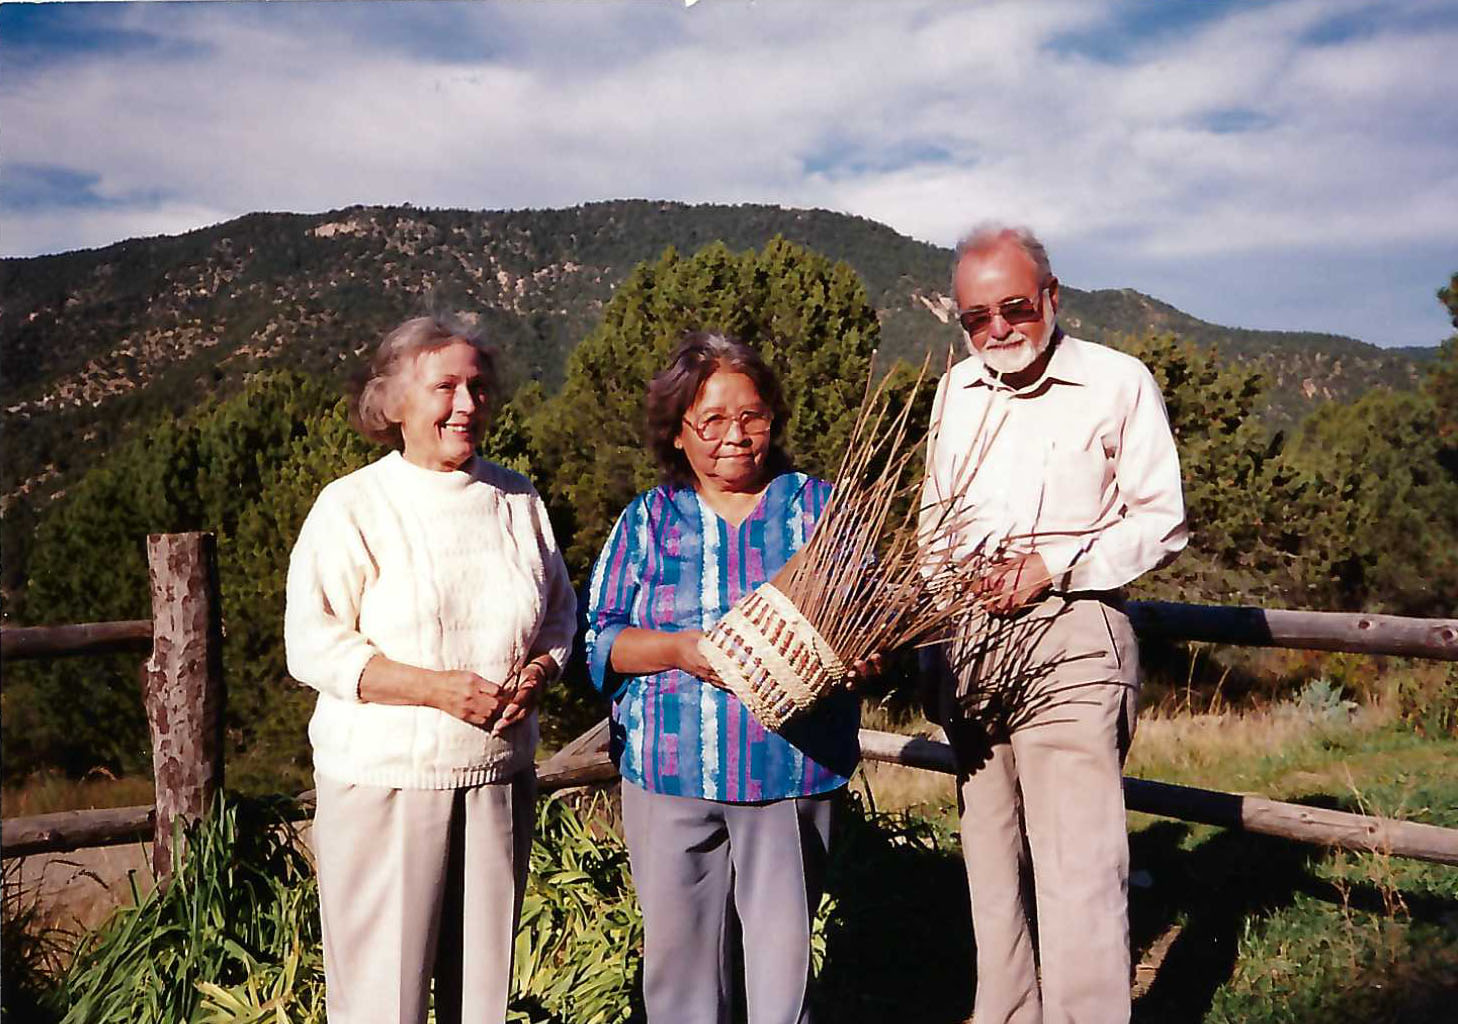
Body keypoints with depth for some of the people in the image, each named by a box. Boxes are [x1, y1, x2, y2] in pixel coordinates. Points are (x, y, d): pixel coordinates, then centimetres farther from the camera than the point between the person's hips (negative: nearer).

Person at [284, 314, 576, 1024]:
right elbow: (314, 647, -9)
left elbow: (560, 614, 16)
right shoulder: (353, 506, -5)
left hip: (500, 776, 4)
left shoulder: (518, 501, 8)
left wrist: (538, 673, -6)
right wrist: (436, 687, -19)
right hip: (384, 780, -4)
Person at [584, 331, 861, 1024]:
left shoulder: (818, 508, 7)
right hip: (669, 772, 1)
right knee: (679, 947, 9)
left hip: (791, 772, -1)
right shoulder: (647, 521, 8)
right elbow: (601, 641, 3)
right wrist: (678, 650, -15)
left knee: (784, 950, 4)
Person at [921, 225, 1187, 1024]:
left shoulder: (1119, 382, -3)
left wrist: (1056, 564, -13)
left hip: (1068, 638, -5)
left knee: (1078, 871, -10)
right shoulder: (956, 388, 13)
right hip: (967, 639, 5)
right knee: (989, 861, 11)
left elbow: (1162, 522, -2)